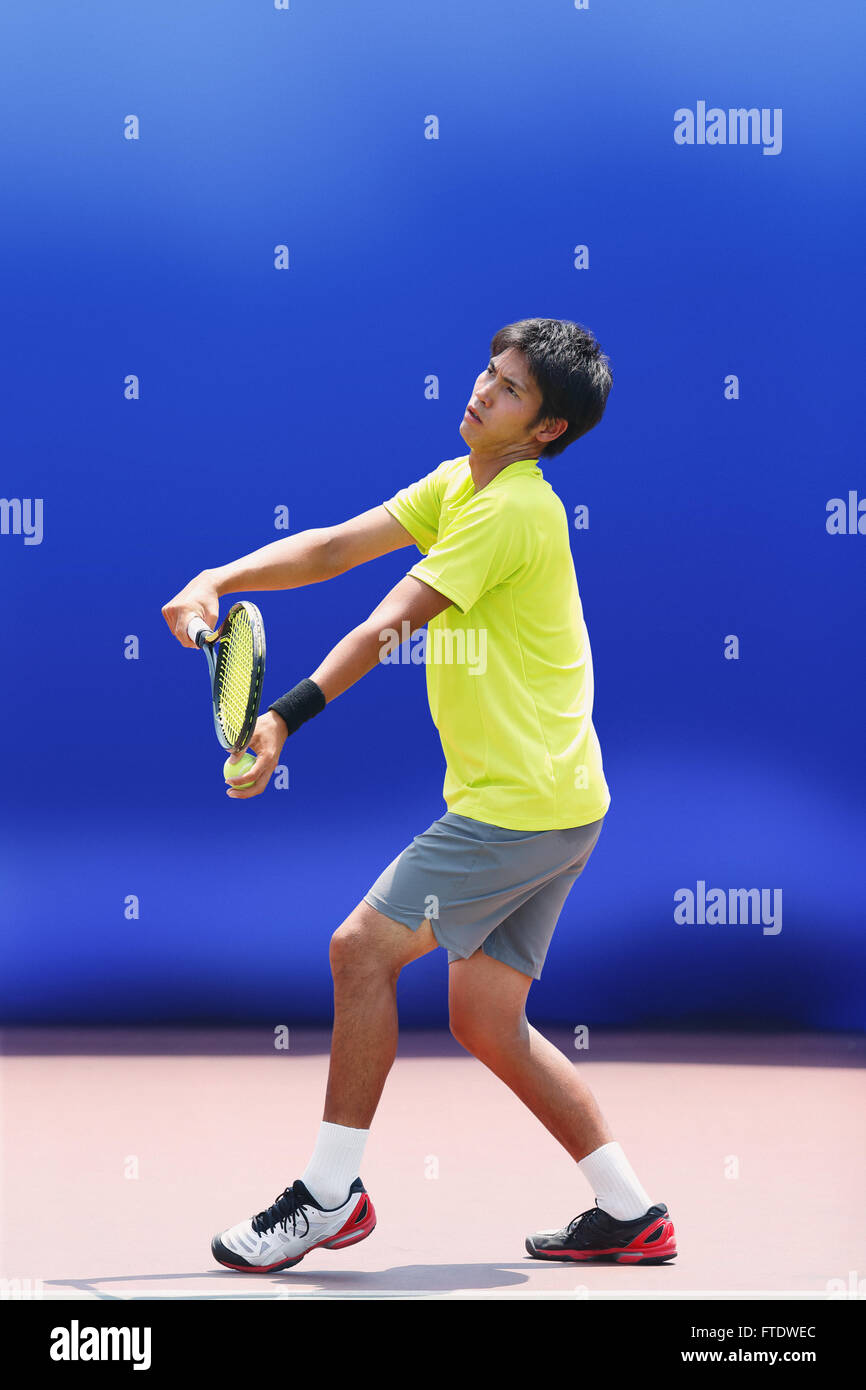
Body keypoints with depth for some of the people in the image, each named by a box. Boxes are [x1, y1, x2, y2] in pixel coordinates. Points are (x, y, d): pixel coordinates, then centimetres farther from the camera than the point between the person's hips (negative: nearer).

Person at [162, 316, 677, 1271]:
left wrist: (287, 717, -27)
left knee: (362, 948, -7)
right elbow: (331, 548, 9)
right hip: (549, 805, 9)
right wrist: (216, 581, -4)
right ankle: (630, 1214, 14)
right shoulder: (457, 485, 13)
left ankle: (329, 1195, 3)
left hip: (523, 806, -9)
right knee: (485, 1021, 8)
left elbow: (387, 626, -23)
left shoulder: (513, 510, -16)